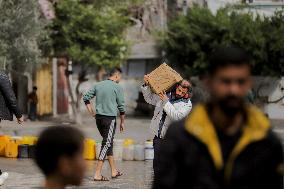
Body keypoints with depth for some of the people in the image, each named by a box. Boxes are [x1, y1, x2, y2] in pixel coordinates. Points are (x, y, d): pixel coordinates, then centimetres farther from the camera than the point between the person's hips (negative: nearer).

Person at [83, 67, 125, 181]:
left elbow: (86, 98, 10)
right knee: (107, 144, -4)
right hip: (110, 118, -6)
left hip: (98, 118, 6)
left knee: (108, 143, 18)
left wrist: (92, 113, 13)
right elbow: (121, 107, -4)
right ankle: (97, 174, -10)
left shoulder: (98, 85, 10)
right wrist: (122, 122, 7)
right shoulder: (117, 87, -6)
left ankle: (114, 171, 26)